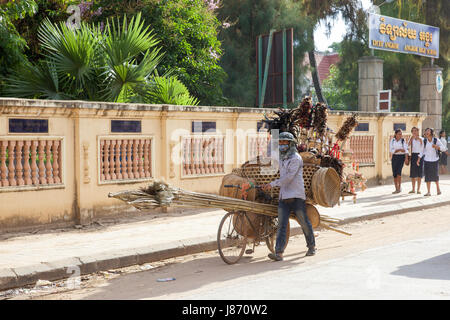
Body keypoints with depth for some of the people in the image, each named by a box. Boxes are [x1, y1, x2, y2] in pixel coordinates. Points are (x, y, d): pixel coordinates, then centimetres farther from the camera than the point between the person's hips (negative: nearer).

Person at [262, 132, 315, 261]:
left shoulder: (296, 158, -7)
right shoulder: (281, 159, 17)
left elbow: (289, 177, -17)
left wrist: (272, 184, -21)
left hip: (296, 196, -6)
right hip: (283, 196, 6)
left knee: (304, 223, 6)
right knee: (281, 225, -5)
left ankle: (311, 247, 25)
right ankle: (278, 253, -13)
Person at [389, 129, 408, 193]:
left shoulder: (403, 141, 0)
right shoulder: (392, 141, 5)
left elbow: (406, 150, -6)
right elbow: (391, 150, -4)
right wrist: (399, 150, -17)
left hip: (401, 157, -3)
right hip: (394, 157, 3)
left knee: (398, 171, -19)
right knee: (394, 173, 0)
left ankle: (399, 187, -7)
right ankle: (396, 189, 8)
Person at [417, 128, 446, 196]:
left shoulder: (436, 140, -7)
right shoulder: (424, 141, 0)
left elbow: (443, 148, -10)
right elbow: (422, 151, 8)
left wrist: (437, 146, -27)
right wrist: (419, 159, 1)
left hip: (435, 160, -2)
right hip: (427, 160, 2)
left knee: (435, 175, 5)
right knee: (427, 176, -2)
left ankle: (438, 188, 31)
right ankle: (428, 192, 3)